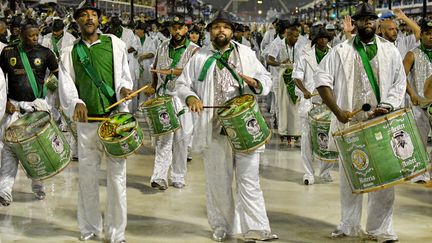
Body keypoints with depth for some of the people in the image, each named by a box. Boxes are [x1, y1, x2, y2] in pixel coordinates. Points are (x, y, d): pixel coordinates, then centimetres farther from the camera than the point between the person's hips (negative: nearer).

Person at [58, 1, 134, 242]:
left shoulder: (114, 44, 8)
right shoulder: (70, 52, 11)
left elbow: (125, 74, 8)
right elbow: (66, 84, 2)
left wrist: (124, 87, -14)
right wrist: (76, 103, -18)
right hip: (87, 121, 2)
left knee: (117, 176, -2)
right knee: (87, 175, 6)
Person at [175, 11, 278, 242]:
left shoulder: (247, 54, 10)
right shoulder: (199, 58, 7)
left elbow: (267, 79, 12)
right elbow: (182, 84, 9)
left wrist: (256, 83, -12)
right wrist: (191, 97, -13)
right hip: (214, 129, 0)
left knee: (248, 179, -2)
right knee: (218, 182, 8)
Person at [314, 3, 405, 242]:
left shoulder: (389, 51, 9)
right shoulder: (341, 51, 3)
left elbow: (399, 83, 7)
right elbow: (322, 78, -3)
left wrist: (386, 106, -10)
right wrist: (338, 111, -12)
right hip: (350, 123, -1)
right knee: (349, 176, 8)